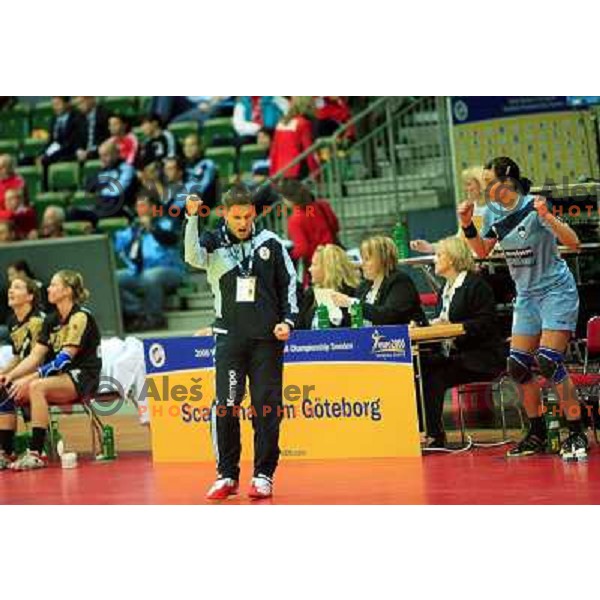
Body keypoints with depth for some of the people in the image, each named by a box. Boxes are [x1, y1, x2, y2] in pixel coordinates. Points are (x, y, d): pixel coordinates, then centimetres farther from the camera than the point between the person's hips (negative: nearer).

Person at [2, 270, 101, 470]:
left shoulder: (81, 317, -11)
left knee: (37, 387, -34)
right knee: (9, 390, -11)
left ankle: (35, 454, -36)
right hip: (57, 377, 8)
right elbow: (35, 356, 9)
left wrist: (31, 378, -28)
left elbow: (65, 358, -20)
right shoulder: (51, 320, 13)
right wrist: (10, 375, -8)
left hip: (82, 377, -8)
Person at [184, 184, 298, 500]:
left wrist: (287, 320, 1)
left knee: (267, 407, 2)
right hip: (230, 335, -1)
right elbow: (192, 256, -19)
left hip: (267, 337, 1)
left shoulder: (270, 243, 5)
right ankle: (227, 475, 3)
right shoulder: (214, 243, 2)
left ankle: (263, 475, 10)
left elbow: (289, 282, 11)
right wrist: (192, 218, -29)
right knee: (225, 406, -7)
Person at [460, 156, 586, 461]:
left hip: (556, 290, -7)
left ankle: (576, 435, -11)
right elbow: (482, 251, 14)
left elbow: (573, 242, -25)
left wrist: (547, 216, -40)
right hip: (527, 295, 7)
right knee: (518, 366, 2)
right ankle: (537, 434, 16)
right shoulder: (493, 211, 2)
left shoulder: (533, 207, -18)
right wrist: (467, 224, -1)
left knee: (548, 361, -19)